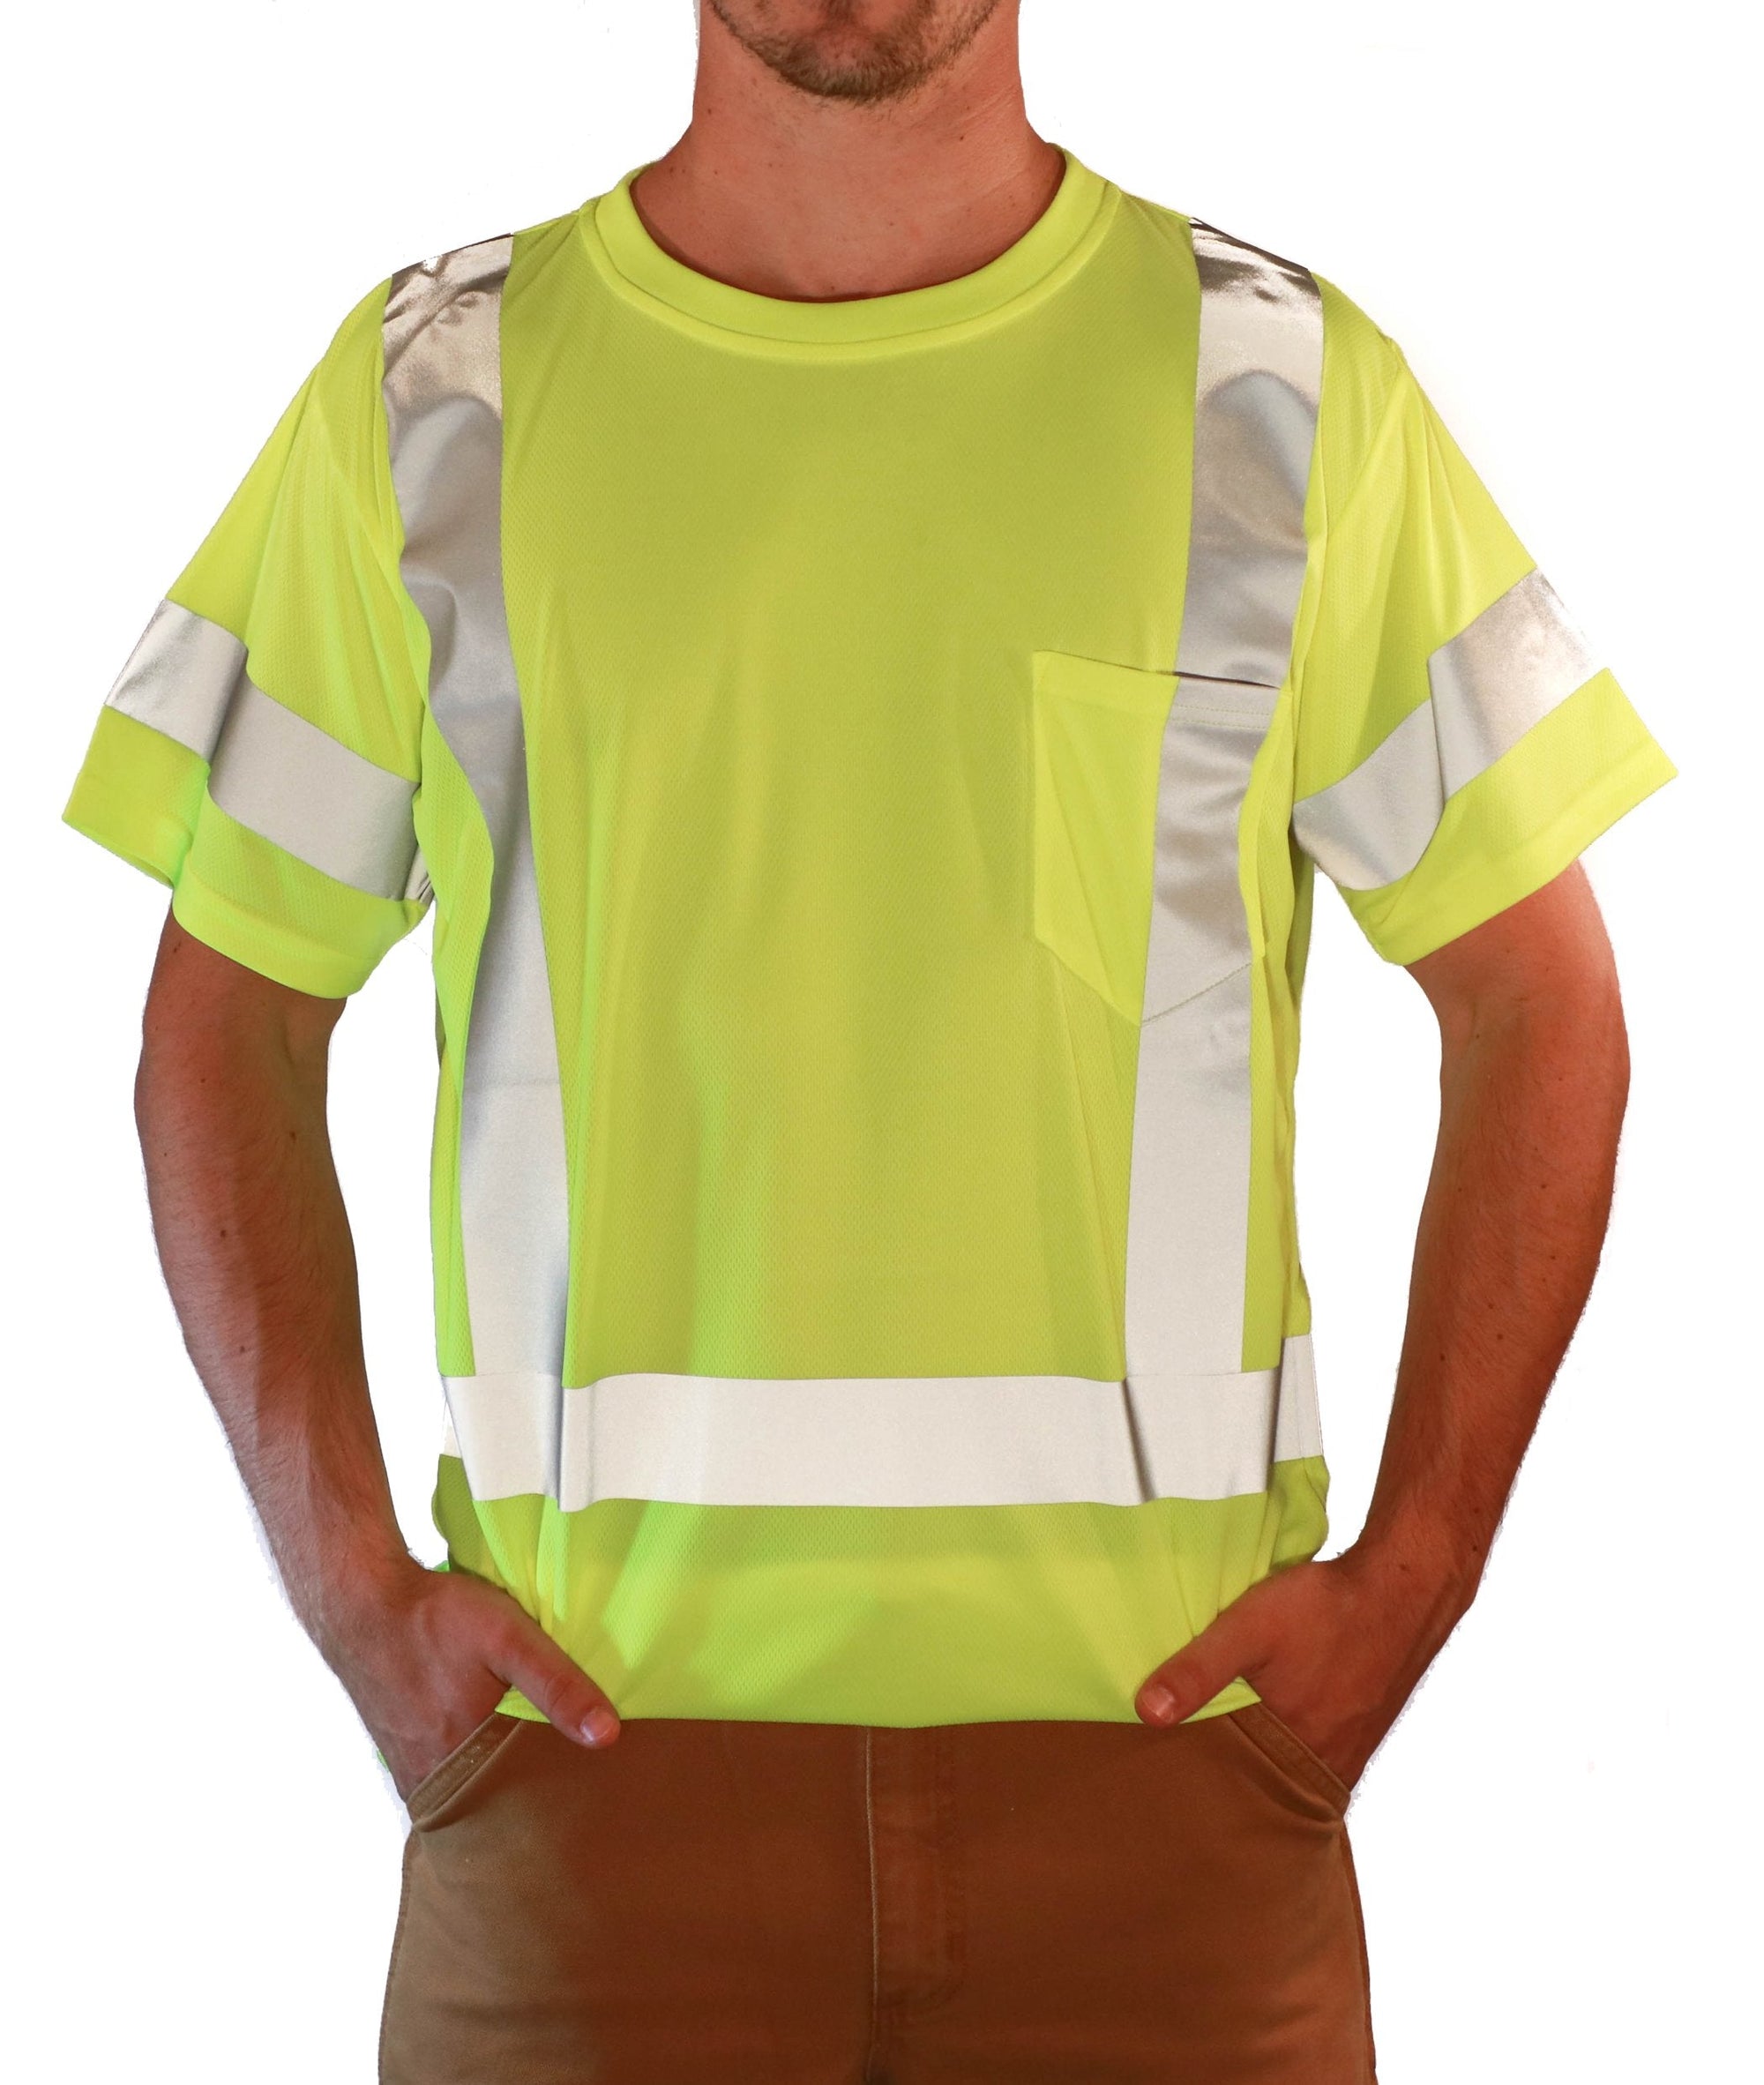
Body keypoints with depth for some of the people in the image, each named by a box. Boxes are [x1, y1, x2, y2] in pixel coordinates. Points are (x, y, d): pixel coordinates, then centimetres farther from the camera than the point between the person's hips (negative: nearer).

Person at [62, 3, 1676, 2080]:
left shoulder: (1280, 389, 4)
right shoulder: (434, 396, 5)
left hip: (1159, 1719, 0)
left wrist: (1408, 1574, -1)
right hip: (599, 1728, 0)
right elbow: (229, 1024, 9)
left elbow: (1538, 1008, 8)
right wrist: (351, 1581, -1)